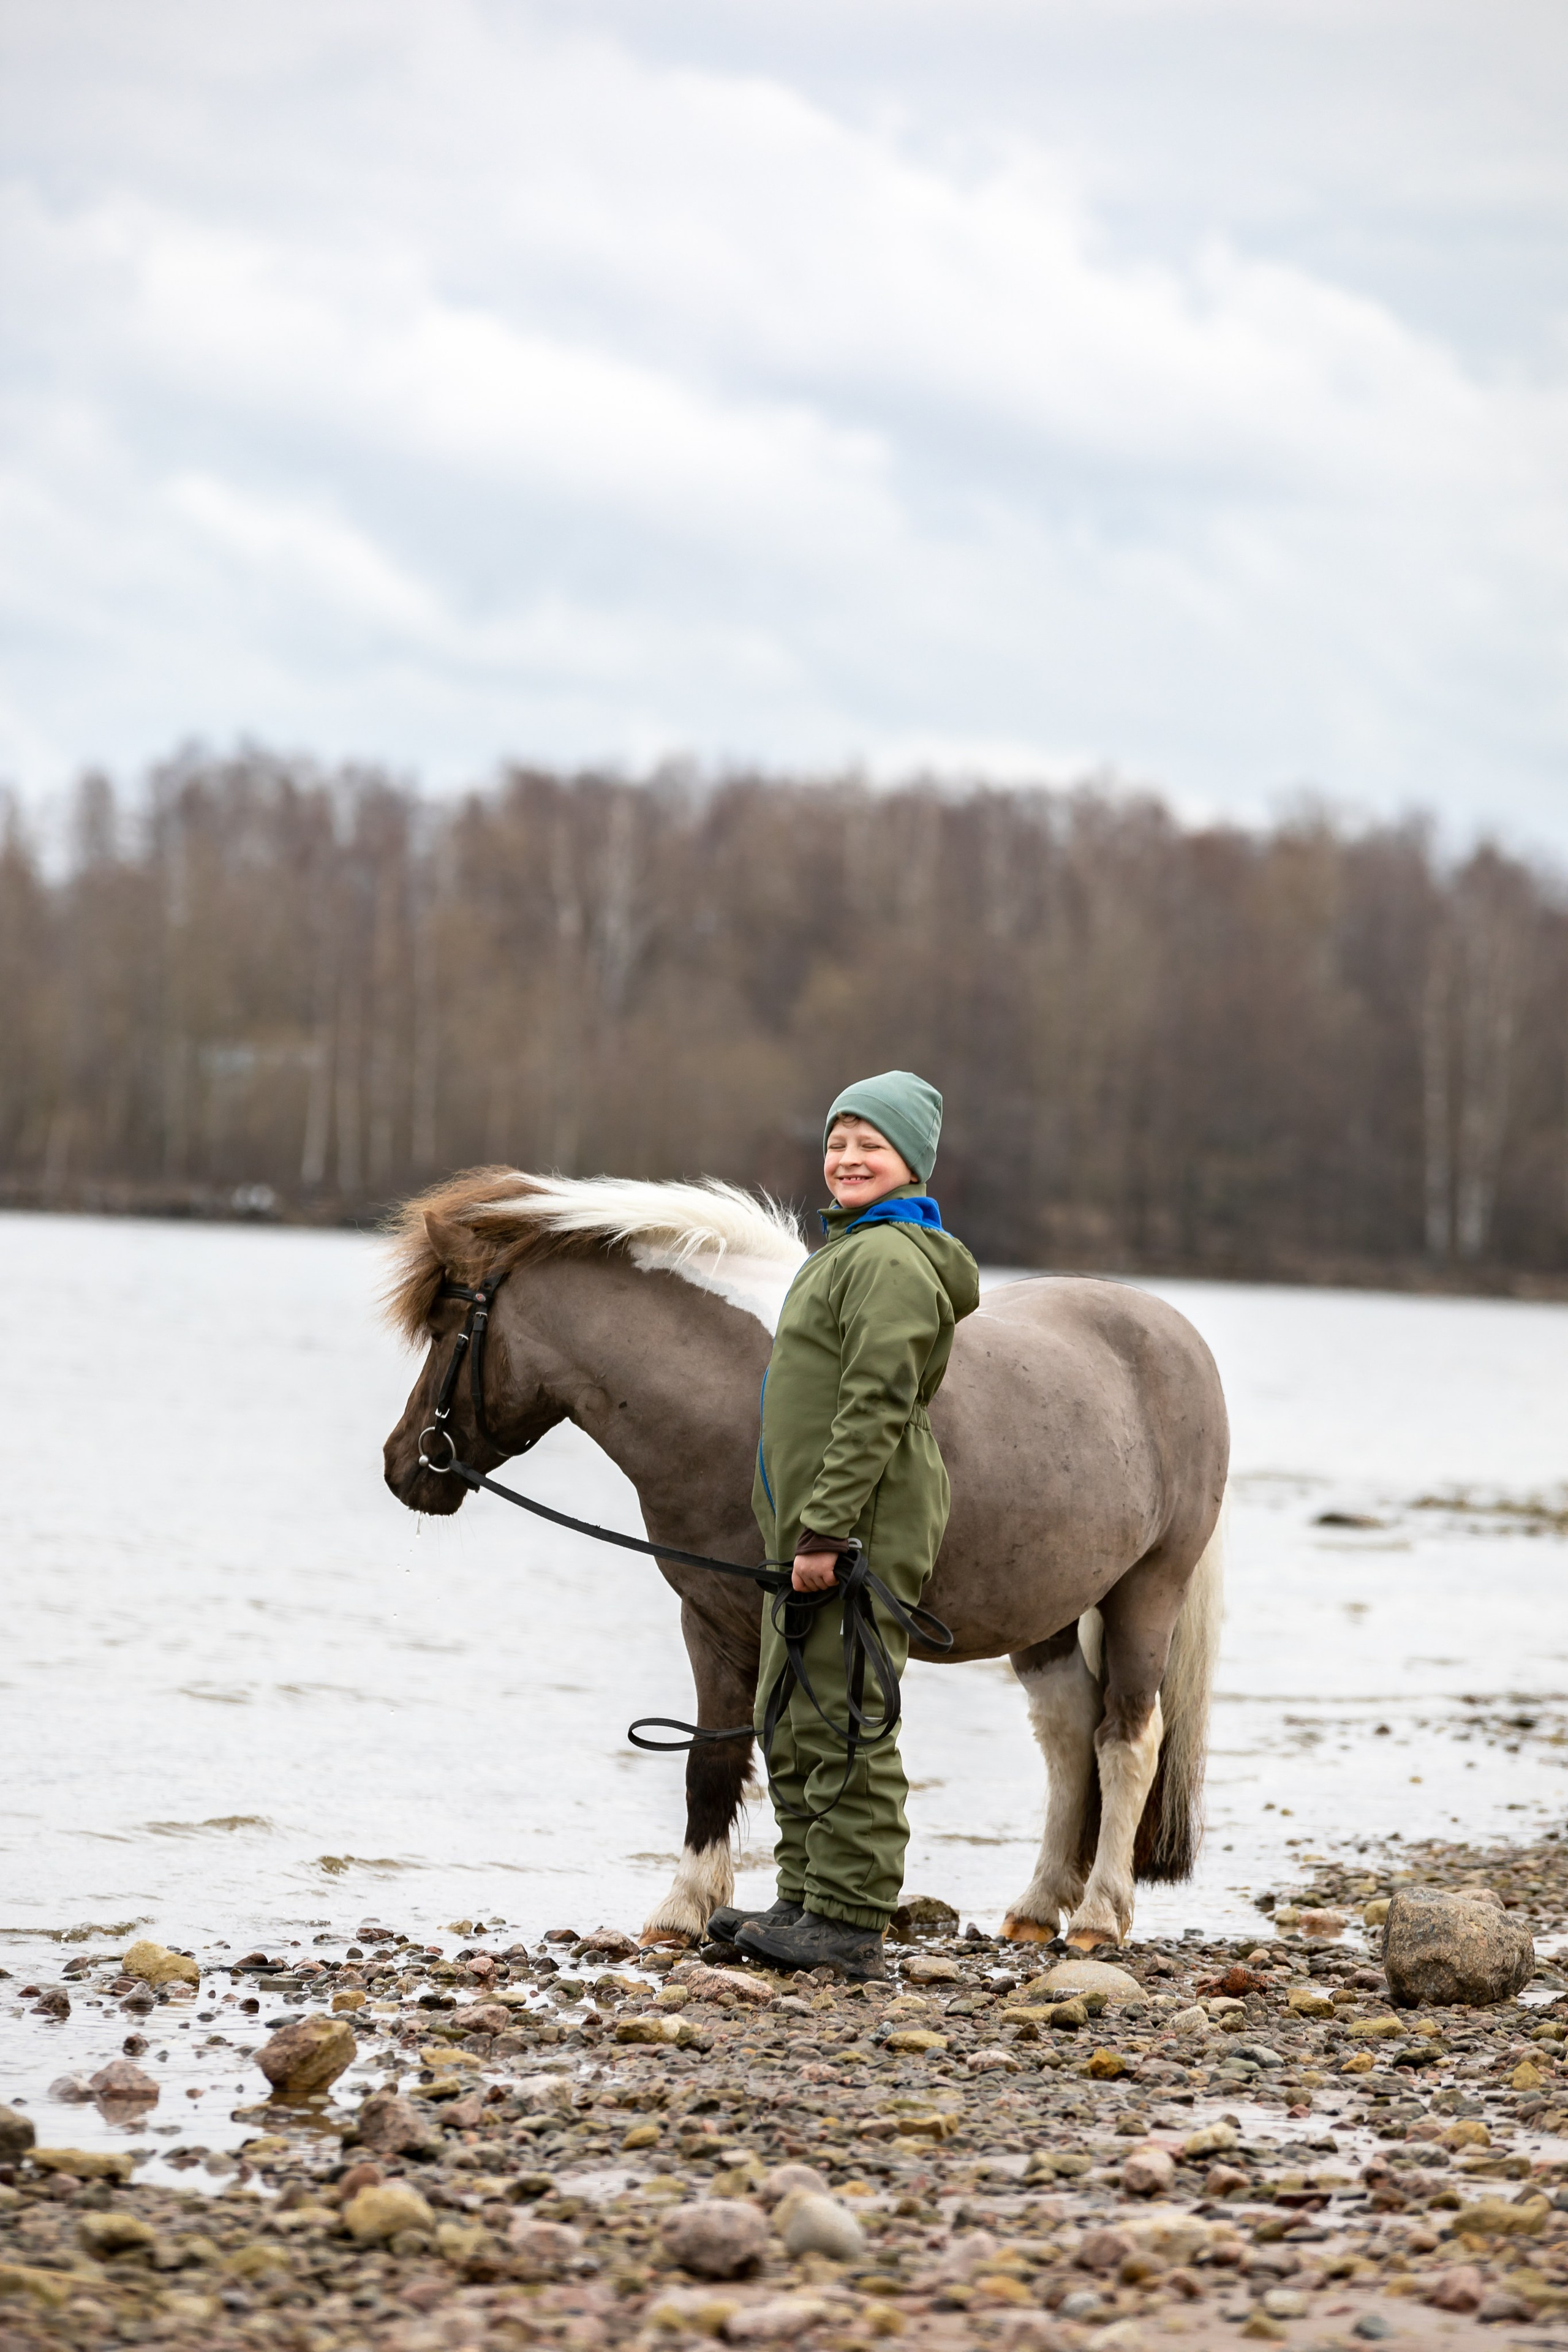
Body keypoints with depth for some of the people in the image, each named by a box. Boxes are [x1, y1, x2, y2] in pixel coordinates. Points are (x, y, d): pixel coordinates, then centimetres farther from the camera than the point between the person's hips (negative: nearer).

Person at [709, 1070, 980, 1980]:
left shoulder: (888, 1261, -15)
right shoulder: (849, 1250, 19)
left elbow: (876, 1408, -22)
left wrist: (825, 1528, -24)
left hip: (864, 1529, -11)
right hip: (817, 1527, 11)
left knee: (842, 1718, -8)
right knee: (791, 1719, 15)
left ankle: (850, 1921, -4)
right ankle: (807, 1899, 23)